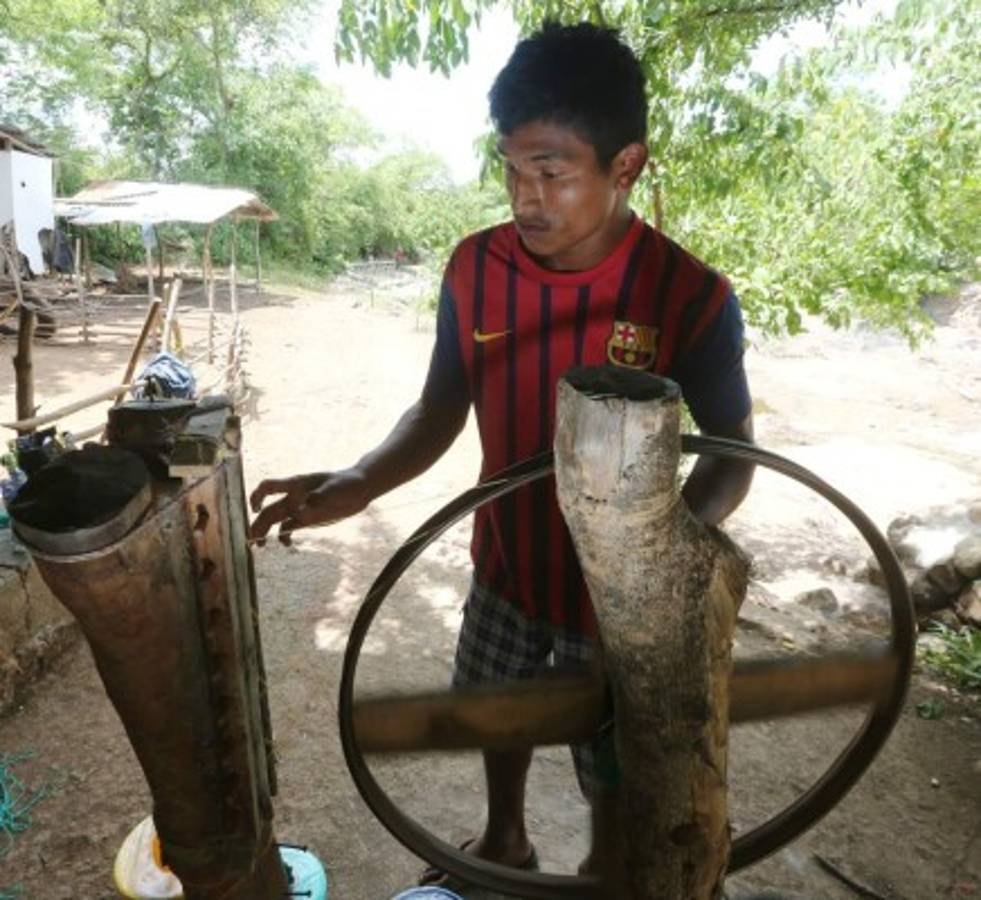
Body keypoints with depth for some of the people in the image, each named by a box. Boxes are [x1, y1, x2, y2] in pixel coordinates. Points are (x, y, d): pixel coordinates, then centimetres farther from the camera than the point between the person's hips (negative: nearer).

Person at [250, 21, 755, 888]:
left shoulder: (690, 297, -23)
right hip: (505, 564, 4)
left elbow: (730, 456, -12)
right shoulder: (474, 268, -12)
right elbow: (440, 411, -3)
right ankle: (504, 840, 60)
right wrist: (358, 484, -20)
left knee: (613, 764, 18)